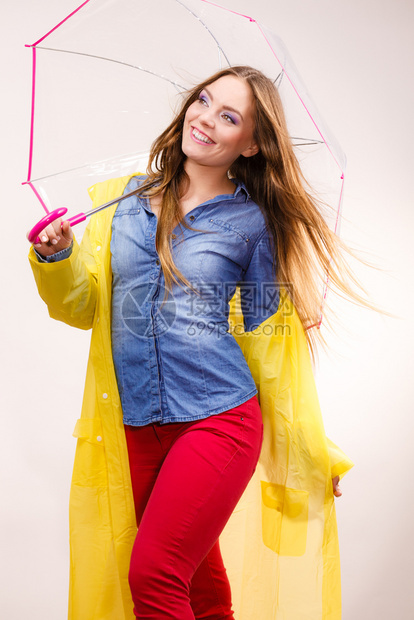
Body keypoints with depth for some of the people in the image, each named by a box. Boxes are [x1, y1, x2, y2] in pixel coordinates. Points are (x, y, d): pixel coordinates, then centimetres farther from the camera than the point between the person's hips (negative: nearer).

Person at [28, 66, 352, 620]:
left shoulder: (252, 223, 0)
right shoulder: (126, 197, 9)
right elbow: (83, 307, 10)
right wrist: (57, 258, -12)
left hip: (219, 421, -3)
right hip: (136, 428, 4)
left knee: (152, 576, -13)